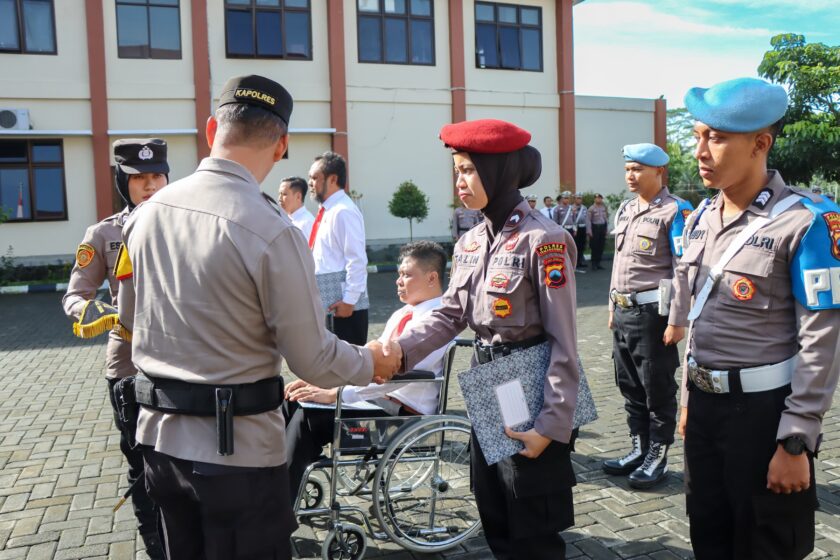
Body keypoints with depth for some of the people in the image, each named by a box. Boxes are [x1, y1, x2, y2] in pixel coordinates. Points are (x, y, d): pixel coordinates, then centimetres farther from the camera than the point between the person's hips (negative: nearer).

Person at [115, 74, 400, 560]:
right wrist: (370, 364, 4)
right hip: (237, 447, -6)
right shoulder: (272, 230, -21)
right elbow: (313, 359, -15)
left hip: (159, 435, 6)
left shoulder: (147, 212, -1)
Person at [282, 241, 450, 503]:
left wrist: (336, 394, -28)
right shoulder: (402, 314, 16)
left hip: (404, 411, -9)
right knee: (291, 404, -3)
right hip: (377, 395, 10)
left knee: (308, 417, -21)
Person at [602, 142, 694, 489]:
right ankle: (639, 449, 28)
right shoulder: (624, 210, 13)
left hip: (653, 312, -8)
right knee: (629, 385, 15)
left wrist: (677, 321, -17)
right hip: (623, 312, 8)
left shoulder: (676, 211, -10)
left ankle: (658, 457, 16)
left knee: (658, 389, 4)